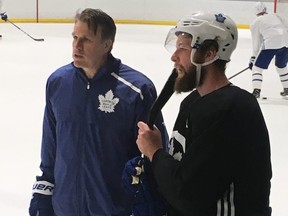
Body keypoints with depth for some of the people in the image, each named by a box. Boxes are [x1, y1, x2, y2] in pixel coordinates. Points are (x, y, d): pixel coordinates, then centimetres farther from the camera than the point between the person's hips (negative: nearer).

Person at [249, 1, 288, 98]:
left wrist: (253, 58, 22)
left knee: (257, 67, 5)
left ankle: (256, 90, -10)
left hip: (271, 43, -5)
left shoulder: (255, 23, 17)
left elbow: (256, 43, 15)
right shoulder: (275, 16, 29)